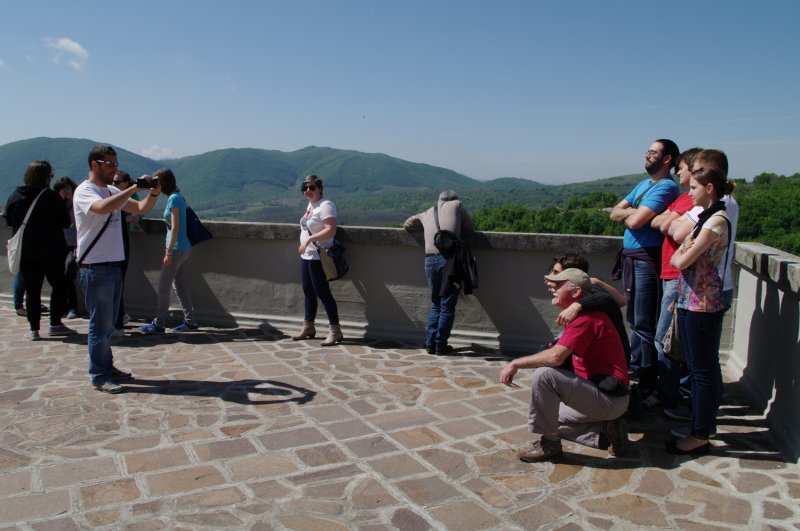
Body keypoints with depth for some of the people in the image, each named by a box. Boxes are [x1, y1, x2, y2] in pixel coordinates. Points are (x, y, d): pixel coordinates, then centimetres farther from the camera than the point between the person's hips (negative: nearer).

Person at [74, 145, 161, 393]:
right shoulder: (84, 191, -12)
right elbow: (102, 208, -33)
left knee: (108, 323, 15)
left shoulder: (112, 191, 13)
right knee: (100, 324, -2)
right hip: (95, 268, -8)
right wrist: (134, 187, -30)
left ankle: (107, 367, 26)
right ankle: (99, 376, 7)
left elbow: (140, 208, 16)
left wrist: (153, 193, -4)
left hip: (114, 266, 8)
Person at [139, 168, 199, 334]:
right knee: (181, 285, 13)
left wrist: (169, 252, -18)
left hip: (177, 249, -9)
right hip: (183, 248, 9)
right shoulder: (177, 196, 12)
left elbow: (175, 228, -19)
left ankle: (158, 324, 7)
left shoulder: (173, 198, -15)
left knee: (163, 287, -1)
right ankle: (190, 321, 17)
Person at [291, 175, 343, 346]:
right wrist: (305, 243, 15)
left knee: (323, 293, -6)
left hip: (318, 257, -9)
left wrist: (309, 239, -26)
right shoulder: (311, 204, 13)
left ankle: (335, 331, 0)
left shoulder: (325, 205, -15)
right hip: (306, 255, 9)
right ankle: (308, 327, 30)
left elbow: (331, 230, -25)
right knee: (308, 292, 17)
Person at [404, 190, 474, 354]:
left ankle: (430, 343, 14)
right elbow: (470, 228, 18)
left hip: (430, 260, 4)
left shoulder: (427, 213, 23)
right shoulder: (456, 205, 14)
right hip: (449, 259, -4)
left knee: (436, 304, 17)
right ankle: (441, 345, 8)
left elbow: (408, 224, 36)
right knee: (448, 306, 5)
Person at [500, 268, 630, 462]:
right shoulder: (586, 315, 11)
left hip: (609, 399, -11)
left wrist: (515, 364, -21)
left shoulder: (586, 319, -20)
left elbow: (556, 356, -30)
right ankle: (606, 430, 10)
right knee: (552, 418, 23)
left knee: (544, 374, -26)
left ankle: (549, 443, -12)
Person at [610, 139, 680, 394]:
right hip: (630, 258, 10)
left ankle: (649, 381, 2)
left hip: (647, 260, -9)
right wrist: (634, 211, -7)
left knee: (645, 324, -6)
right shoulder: (643, 184, 18)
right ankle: (636, 365, 32)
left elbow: (635, 222, -22)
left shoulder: (666, 187, -13)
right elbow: (615, 213, 12)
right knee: (634, 319, 19)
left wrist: (628, 214, 0)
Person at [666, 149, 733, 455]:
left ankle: (701, 436, 10)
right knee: (698, 367, 19)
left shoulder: (716, 221, -18)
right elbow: (683, 256, 17)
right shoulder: (707, 217, 12)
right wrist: (682, 254, -1)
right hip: (691, 302, 9)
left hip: (702, 306, -9)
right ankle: (703, 423, 34)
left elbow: (682, 261, -21)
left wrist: (676, 256, -2)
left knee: (703, 370, 0)